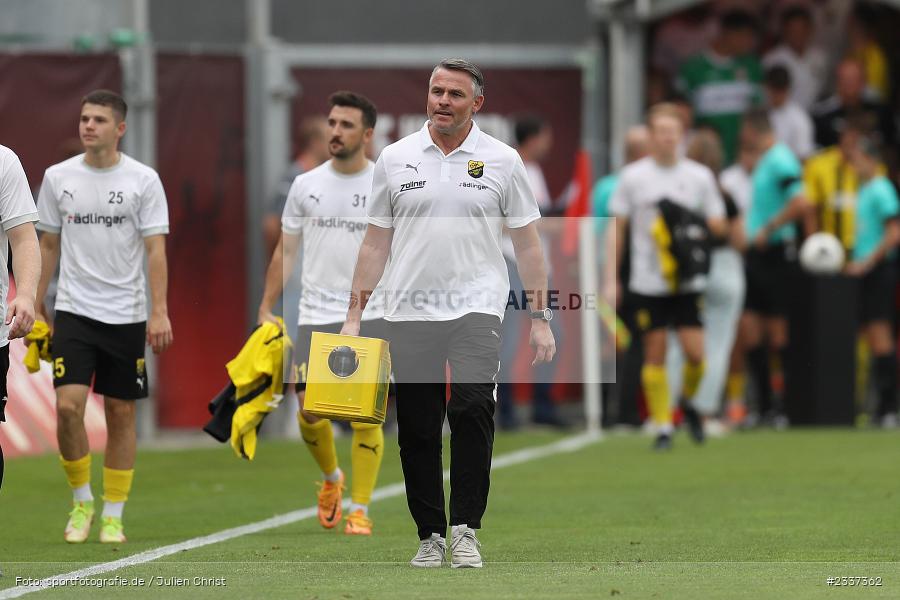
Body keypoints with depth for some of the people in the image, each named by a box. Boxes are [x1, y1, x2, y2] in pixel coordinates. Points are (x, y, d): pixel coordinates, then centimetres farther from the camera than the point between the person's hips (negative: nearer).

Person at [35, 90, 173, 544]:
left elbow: (155, 250, -5)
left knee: (121, 413, 4)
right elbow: (48, 246, 11)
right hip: (73, 311, 1)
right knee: (68, 405, -14)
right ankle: (81, 500, 7)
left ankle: (113, 516, 13)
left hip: (126, 315, -1)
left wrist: (160, 312, -13)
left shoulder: (143, 180, -3)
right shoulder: (59, 177, 4)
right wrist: (35, 309, 9)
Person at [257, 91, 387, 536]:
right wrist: (266, 309, 7)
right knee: (311, 410, -4)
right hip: (315, 316, 2)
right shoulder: (306, 185, 6)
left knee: (365, 416, -6)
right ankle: (331, 479, 27)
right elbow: (285, 251, 12)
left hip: (369, 316, -2)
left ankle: (360, 510, 6)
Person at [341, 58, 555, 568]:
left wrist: (541, 319, 0)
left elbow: (528, 243, 5)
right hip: (410, 312, 3)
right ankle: (431, 535, 14)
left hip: (476, 308, -2)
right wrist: (354, 316, 6)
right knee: (417, 429, 4)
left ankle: (465, 529, -13)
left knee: (472, 408, -20)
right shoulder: (395, 159, 7)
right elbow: (376, 243, 11)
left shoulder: (502, 161, 2)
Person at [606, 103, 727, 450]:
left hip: (688, 282, 1)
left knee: (696, 353, -7)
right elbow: (618, 229, 6)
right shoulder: (633, 177, 2)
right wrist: (611, 278, 2)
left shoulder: (700, 176, 5)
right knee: (655, 356, 0)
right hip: (647, 283, -1)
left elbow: (718, 226, 9)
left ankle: (688, 400, 22)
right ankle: (662, 426, 9)